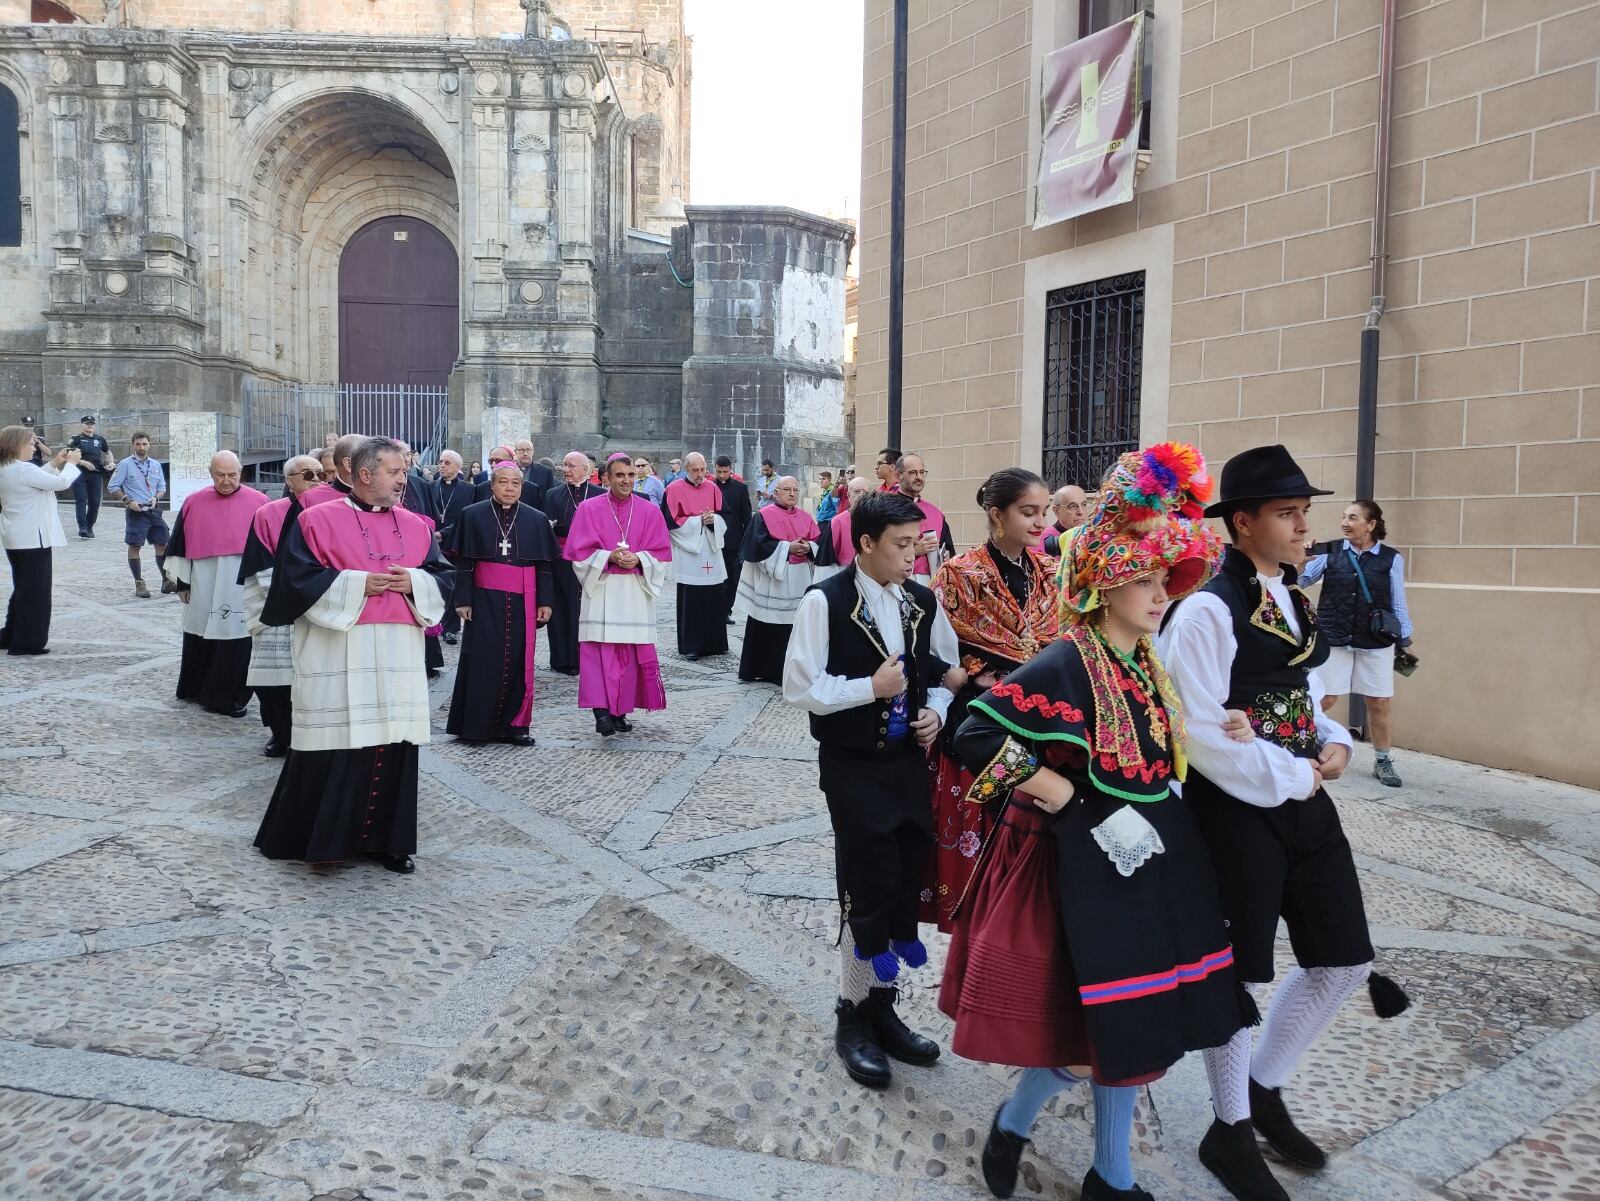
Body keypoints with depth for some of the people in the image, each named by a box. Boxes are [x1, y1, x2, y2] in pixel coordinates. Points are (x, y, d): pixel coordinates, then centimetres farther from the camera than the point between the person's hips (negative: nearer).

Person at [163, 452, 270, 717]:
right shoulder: (194, 503, 6)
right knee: (200, 642, 11)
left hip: (242, 590, -2)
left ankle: (232, 697, 7)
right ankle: (197, 688, 29)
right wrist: (180, 581, 10)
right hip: (203, 590, 2)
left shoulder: (258, 503, 0)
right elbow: (179, 545, 11)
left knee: (236, 642, -3)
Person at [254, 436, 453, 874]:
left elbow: (444, 577, 12)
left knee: (394, 747, 5)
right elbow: (297, 579, -7)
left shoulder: (416, 526, 13)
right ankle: (303, 835, 16)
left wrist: (414, 582, -8)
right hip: (338, 659, -4)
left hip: (399, 660, 4)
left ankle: (386, 840, 17)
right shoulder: (317, 521, -1)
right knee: (333, 749, -1)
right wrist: (357, 584, -13)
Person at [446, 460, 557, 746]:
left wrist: (544, 601, 2)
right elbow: (464, 562, 1)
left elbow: (544, 565, 7)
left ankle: (512, 724, 11)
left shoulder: (536, 520, 5)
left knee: (517, 663, 3)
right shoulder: (473, 515, 1)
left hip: (522, 603, 2)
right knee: (483, 662, 1)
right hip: (485, 601, -2)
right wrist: (463, 599, -5)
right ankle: (476, 725, 8)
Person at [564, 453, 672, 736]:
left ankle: (620, 712, 13)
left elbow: (662, 553, 7)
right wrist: (609, 557, -15)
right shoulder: (588, 509, 3)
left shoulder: (650, 512, 8)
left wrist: (638, 559, -12)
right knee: (600, 651, -12)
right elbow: (578, 552, 0)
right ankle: (602, 711, -18)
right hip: (600, 591, -2)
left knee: (631, 653, 3)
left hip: (636, 594, 2)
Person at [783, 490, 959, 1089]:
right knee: (868, 893, 0)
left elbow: (946, 669, 15)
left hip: (909, 760, 5)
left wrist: (936, 710, -4)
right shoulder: (825, 603, -13)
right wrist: (871, 687, -20)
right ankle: (854, 1018, 22)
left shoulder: (922, 602, 3)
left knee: (905, 887, 12)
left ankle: (881, 1010, 31)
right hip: (853, 767, -5)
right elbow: (800, 687, -13)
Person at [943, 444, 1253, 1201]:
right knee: (1094, 1028, 1)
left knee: (1136, 1023, 16)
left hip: (1152, 862, 8)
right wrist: (1083, 809, -23)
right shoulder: (1066, 665, -20)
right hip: (1088, 868, -8)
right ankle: (1012, 1123, 30)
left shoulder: (1149, 663, 5)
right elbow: (978, 738, -27)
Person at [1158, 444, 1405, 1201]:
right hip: (1235, 809, -8)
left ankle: (1264, 1088, 37)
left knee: (1343, 960, 14)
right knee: (1236, 971, 7)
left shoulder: (1295, 600, 9)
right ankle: (1230, 1130, 29)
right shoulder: (1208, 610, -18)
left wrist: (1333, 743, 0)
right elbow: (1201, 735, -21)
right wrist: (1291, 777, -14)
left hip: (1303, 802, 8)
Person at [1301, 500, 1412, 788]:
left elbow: (1398, 604, 3)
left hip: (1376, 644, 0)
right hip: (1333, 640, 0)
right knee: (1323, 700, 1)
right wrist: (1301, 561, -20)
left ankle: (1383, 761, 25)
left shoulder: (1391, 559, -1)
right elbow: (1300, 581, 0)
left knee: (1380, 704, 8)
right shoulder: (1330, 553, 0)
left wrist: (1405, 642, 2)